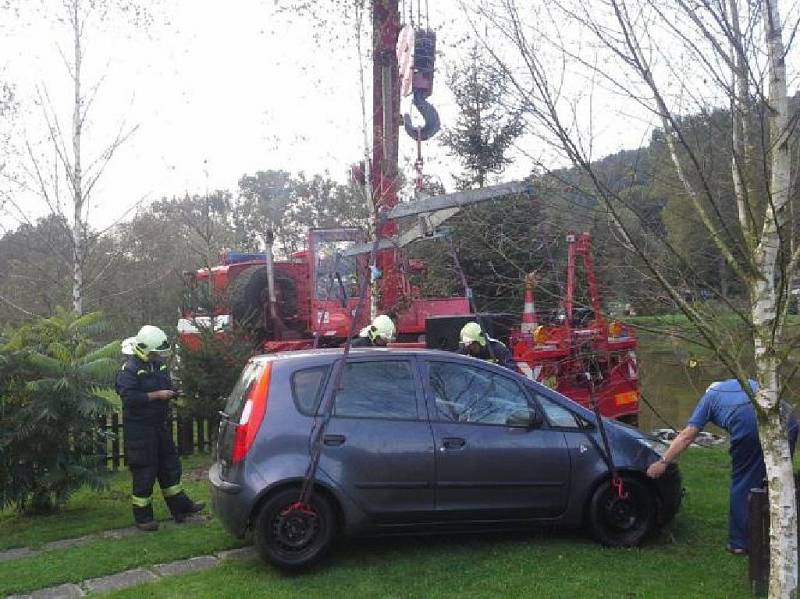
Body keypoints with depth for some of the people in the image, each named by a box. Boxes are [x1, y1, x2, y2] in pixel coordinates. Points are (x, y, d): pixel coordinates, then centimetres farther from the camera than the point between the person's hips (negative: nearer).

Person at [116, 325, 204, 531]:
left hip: (160, 425, 8)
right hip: (139, 429, -8)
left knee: (170, 466, 16)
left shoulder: (159, 365, 10)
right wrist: (156, 395, -25)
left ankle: (180, 506, 27)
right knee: (144, 472, -1)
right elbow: (129, 397, -26)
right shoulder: (130, 369, -16)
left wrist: (171, 393, 1)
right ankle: (142, 518, 11)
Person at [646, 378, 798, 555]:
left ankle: (739, 542, 15)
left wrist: (663, 462, 27)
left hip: (748, 423, -4)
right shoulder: (749, 383, 41)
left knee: (743, 482, 10)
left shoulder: (709, 396, 29)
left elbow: (686, 437, 23)